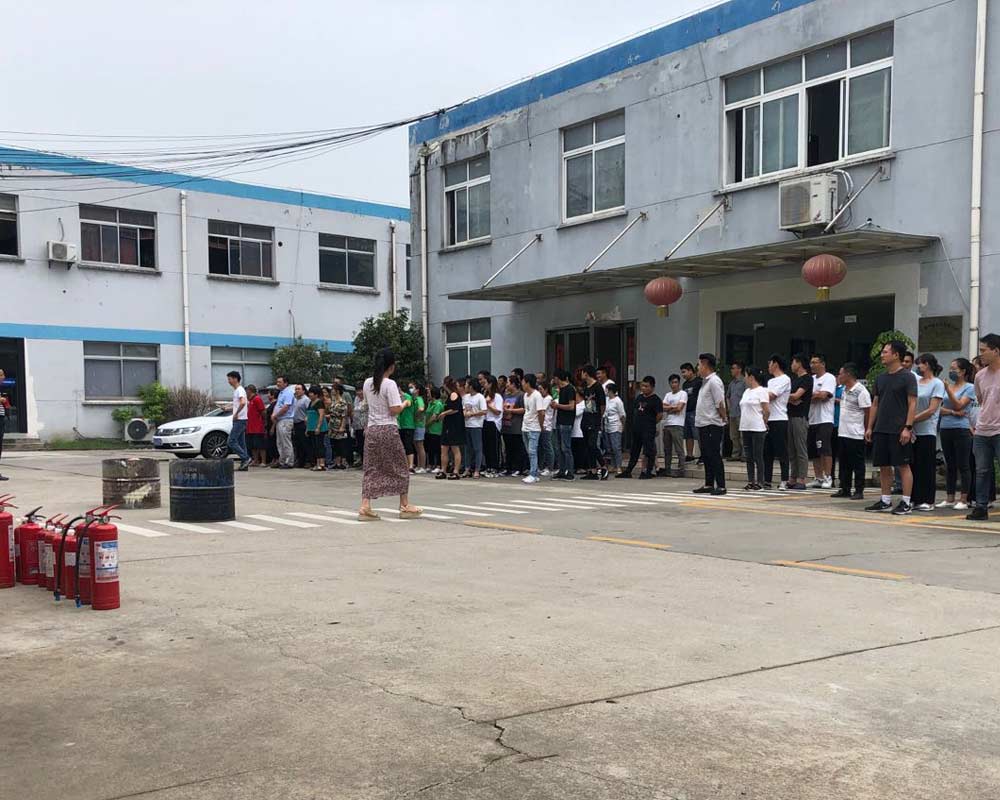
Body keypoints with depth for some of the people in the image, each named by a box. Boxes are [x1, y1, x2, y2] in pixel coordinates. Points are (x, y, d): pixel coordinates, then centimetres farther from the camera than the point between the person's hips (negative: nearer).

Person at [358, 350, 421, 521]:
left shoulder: (367, 383, 7)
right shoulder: (390, 384, -12)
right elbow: (394, 410, -16)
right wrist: (404, 403, 3)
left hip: (371, 429, 5)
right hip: (388, 429, -5)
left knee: (371, 469, 7)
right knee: (400, 468, 8)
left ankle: (365, 506, -3)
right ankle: (404, 506, 14)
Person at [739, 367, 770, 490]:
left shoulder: (761, 391, -9)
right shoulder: (746, 391, 16)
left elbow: (767, 410, -12)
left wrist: (762, 422, 0)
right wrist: (742, 427, 12)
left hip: (757, 429, -8)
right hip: (745, 428, 8)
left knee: (758, 456, -4)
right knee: (749, 457, 9)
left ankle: (759, 483, 1)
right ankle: (750, 481, 14)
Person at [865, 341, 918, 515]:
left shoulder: (907, 377, -5)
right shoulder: (881, 378, 15)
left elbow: (912, 404, -10)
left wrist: (907, 428, -17)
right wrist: (869, 427, 12)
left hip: (899, 430, -7)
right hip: (880, 429, 7)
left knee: (903, 465, -3)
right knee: (883, 466, 9)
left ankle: (906, 502, 1)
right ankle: (885, 501, 17)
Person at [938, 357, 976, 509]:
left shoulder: (970, 387, -2)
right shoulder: (947, 386, 13)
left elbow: (959, 405, -13)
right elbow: (939, 408, 9)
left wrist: (948, 390, -20)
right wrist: (952, 412, -8)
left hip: (961, 429, -6)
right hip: (946, 429, 6)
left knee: (963, 466, -3)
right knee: (950, 466, 8)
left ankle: (963, 500, -1)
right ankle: (949, 499, 12)